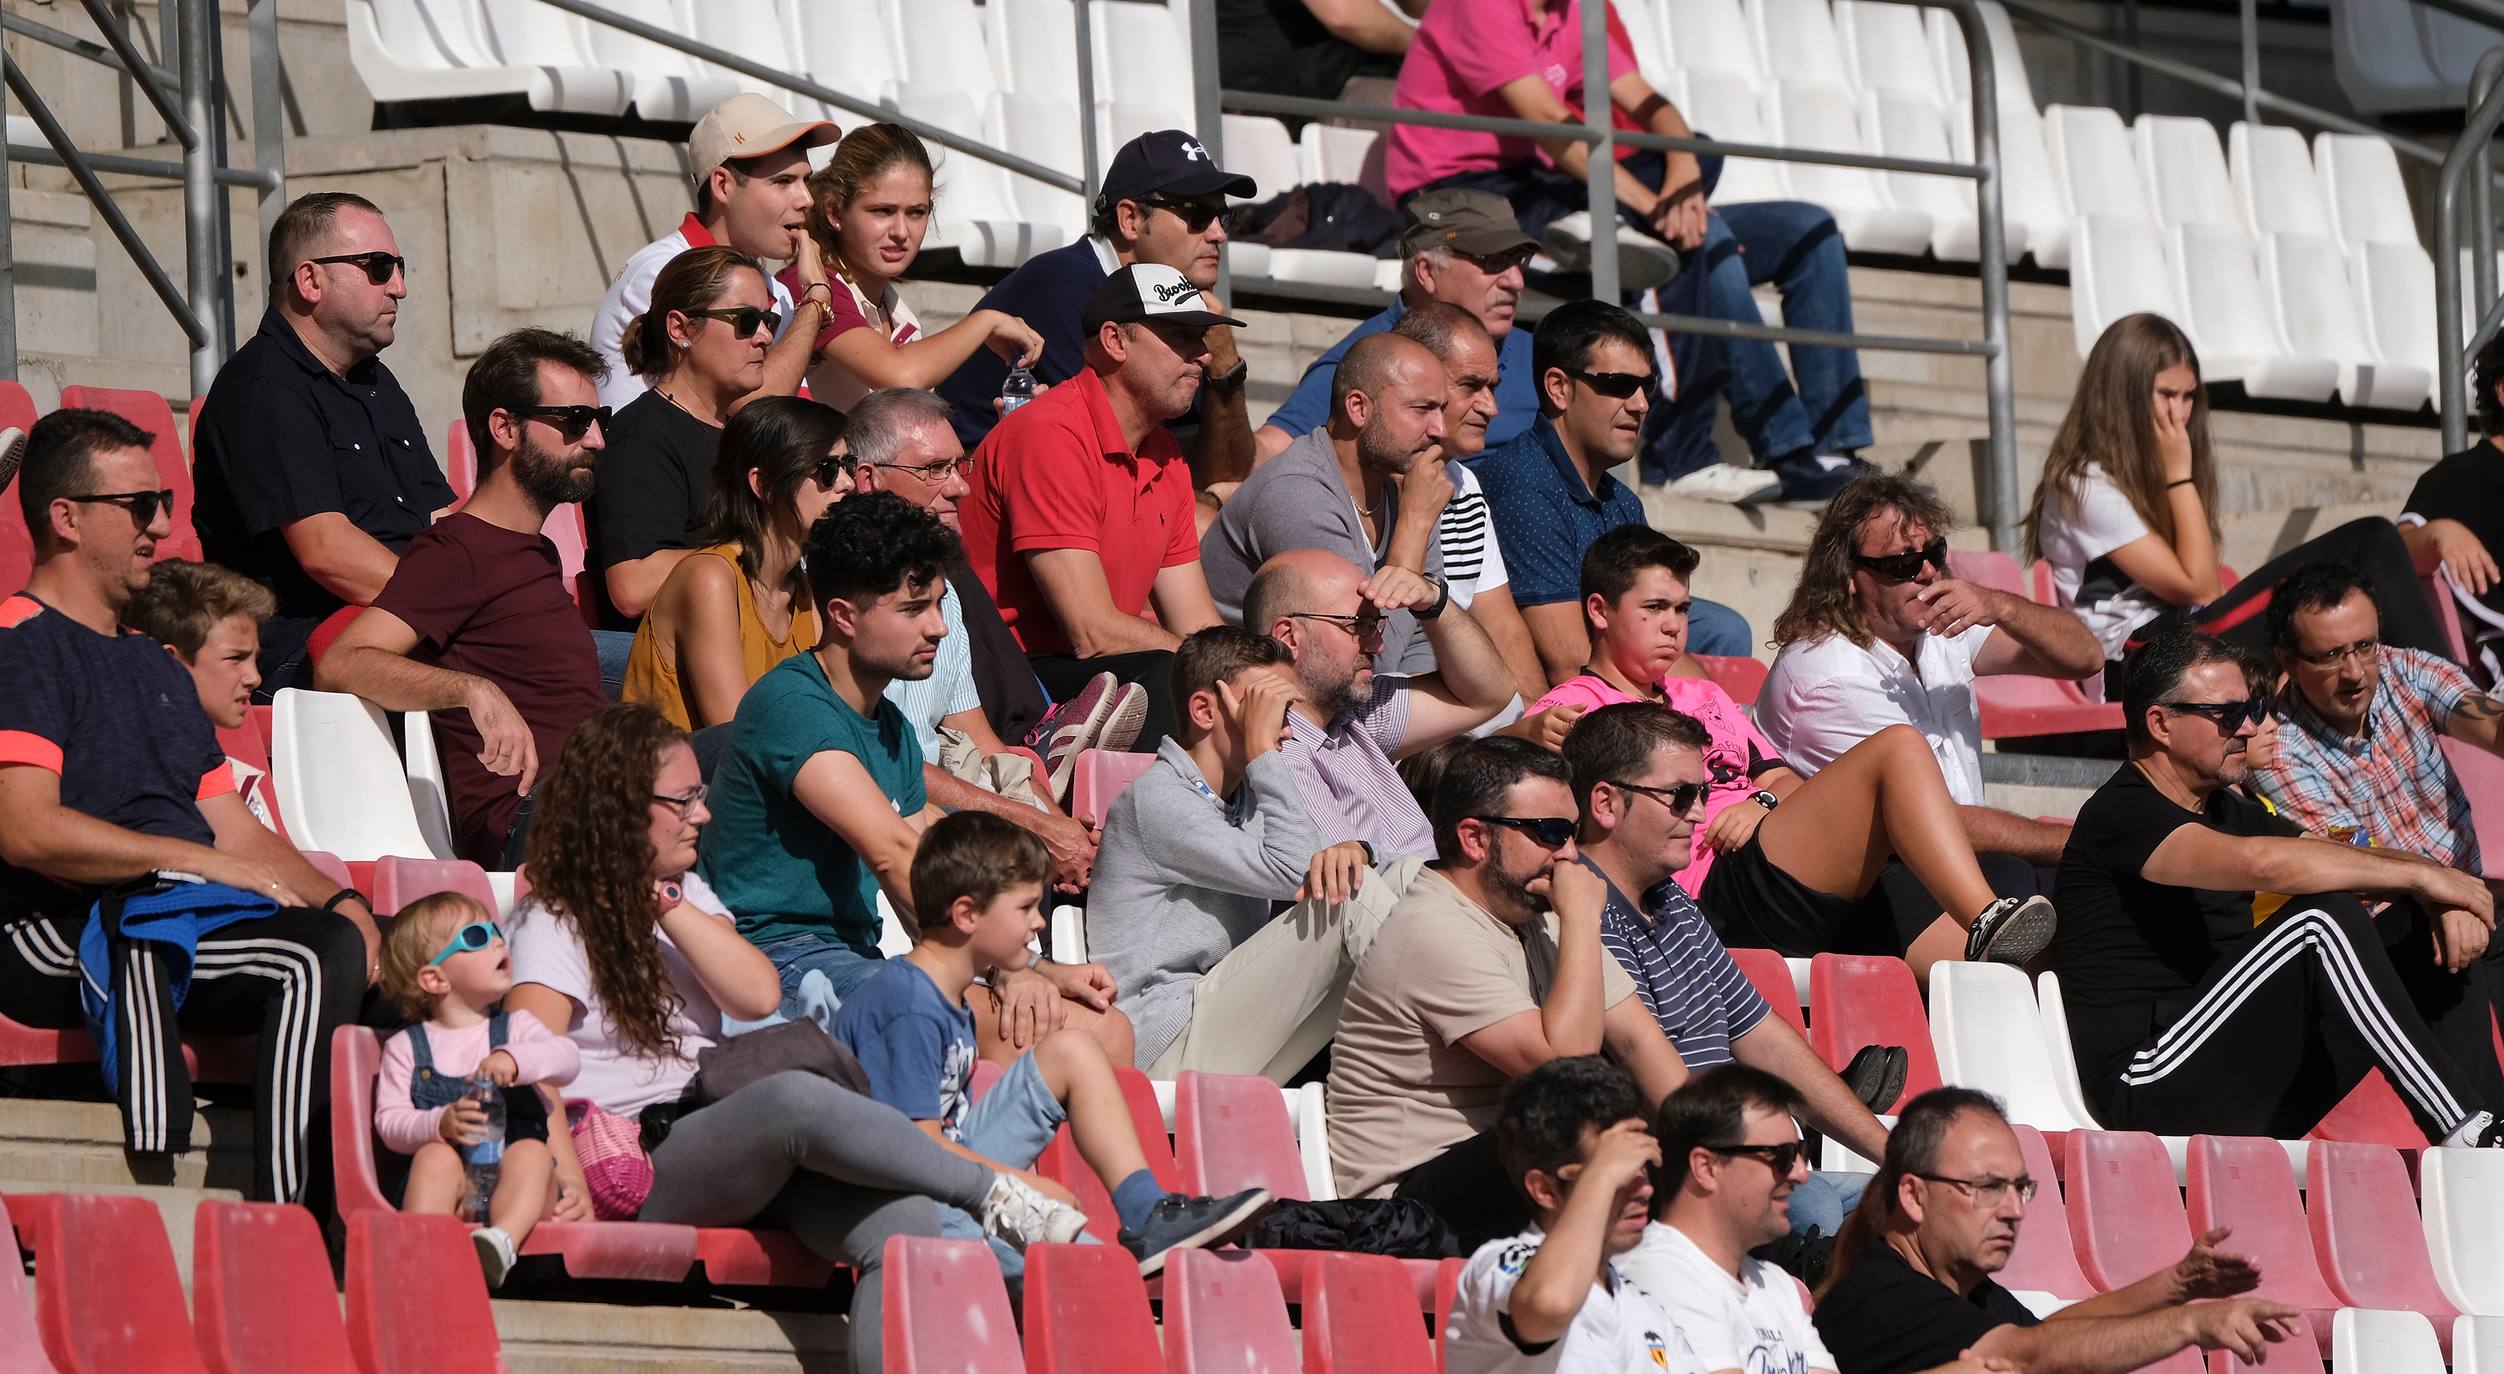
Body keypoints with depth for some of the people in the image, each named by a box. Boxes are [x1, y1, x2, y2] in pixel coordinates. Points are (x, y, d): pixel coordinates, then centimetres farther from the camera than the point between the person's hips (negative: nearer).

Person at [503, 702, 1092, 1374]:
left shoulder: (685, 892, 24)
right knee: (795, 1098, -36)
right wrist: (570, 1180, -28)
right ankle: (997, 1198, -30)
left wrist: (668, 905, 0)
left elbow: (758, 994, 7)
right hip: (647, 1167, -7)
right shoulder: (553, 922, 3)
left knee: (903, 1225, -23)